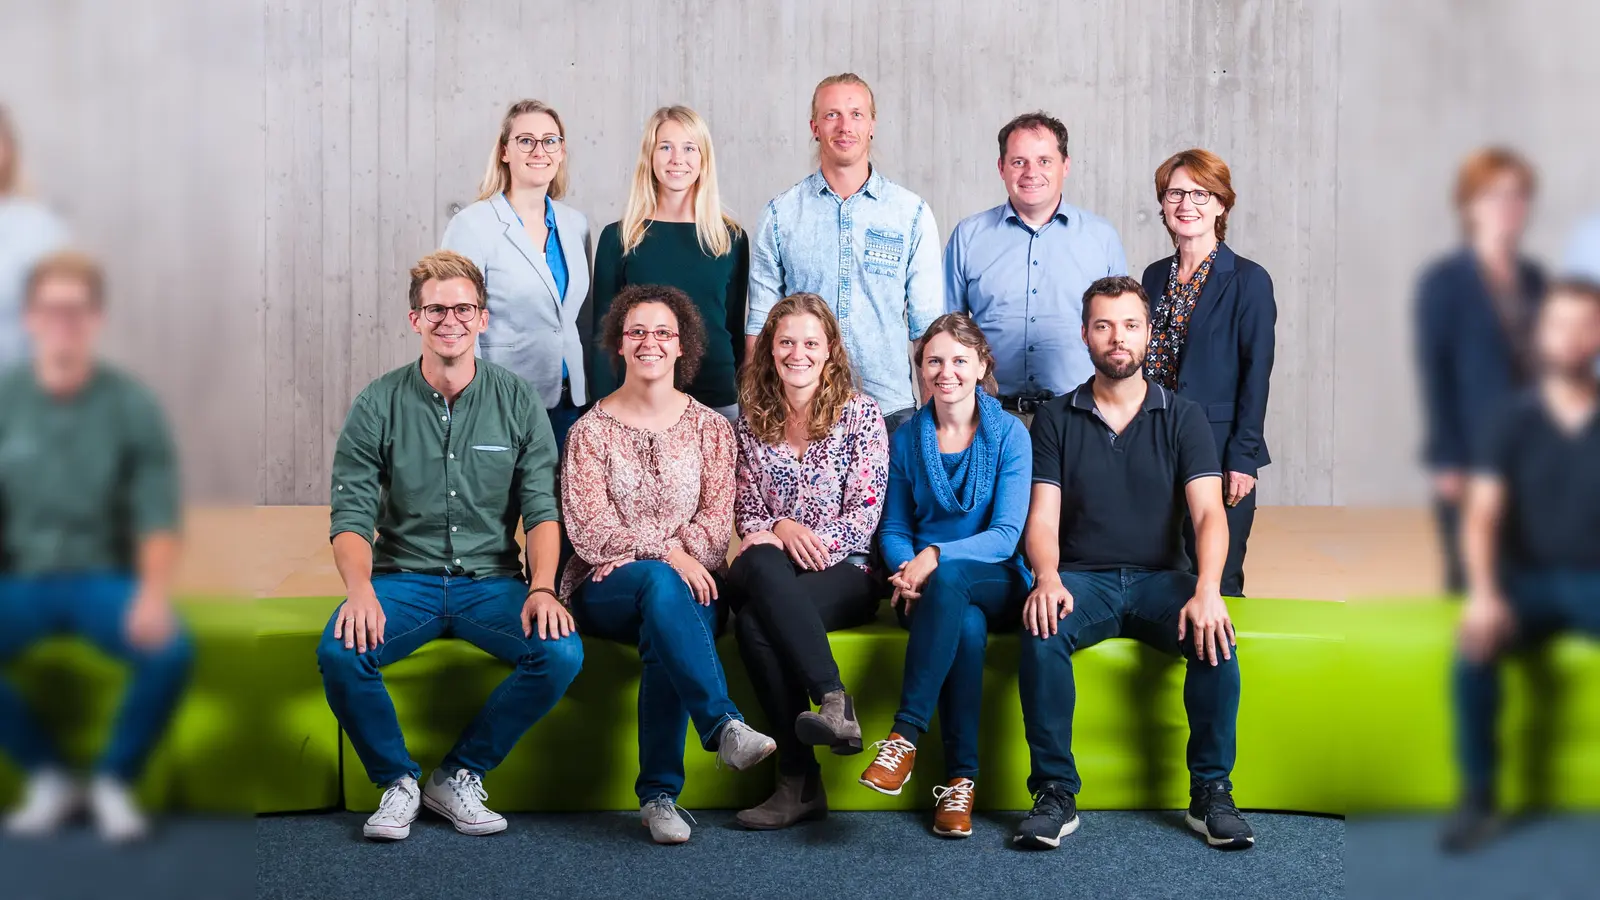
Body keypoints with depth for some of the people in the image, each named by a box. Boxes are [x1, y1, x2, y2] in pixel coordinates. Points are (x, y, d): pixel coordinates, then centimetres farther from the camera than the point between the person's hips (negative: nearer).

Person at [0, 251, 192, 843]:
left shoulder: (131, 406, -4)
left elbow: (158, 520, -7)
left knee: (171, 650, -30)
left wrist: (153, 595, -24)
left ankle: (114, 780, -1)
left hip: (104, 577, -1)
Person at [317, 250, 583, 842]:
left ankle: (459, 777, -3)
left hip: (492, 580, 1)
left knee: (561, 653, -26)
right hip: (403, 578, -1)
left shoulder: (519, 404, 4)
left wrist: (542, 588, -19)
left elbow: (542, 509, 0)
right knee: (339, 653, -30)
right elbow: (351, 516, -3)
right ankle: (397, 781, -2)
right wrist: (360, 590, -23)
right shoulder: (378, 406, 2)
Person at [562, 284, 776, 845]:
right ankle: (724, 726, -44)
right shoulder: (591, 430, 7)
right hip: (607, 588, -1)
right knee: (661, 583, -37)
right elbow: (589, 529, -5)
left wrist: (685, 558, -17)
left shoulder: (709, 428, 13)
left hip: (687, 581, 1)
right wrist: (667, 554, -19)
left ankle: (659, 794, -28)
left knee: (667, 641, -35)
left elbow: (716, 521, 3)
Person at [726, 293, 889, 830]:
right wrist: (780, 528, -8)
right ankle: (834, 703, -40)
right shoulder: (752, 423, 16)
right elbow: (746, 511, 14)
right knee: (760, 563, -37)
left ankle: (801, 781, -36)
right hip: (772, 573, 3)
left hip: (845, 572, -3)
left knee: (756, 619, -34)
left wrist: (815, 541, -13)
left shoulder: (859, 413, 6)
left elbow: (867, 510, -1)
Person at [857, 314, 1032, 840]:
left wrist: (936, 556, -24)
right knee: (967, 627, -35)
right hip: (928, 588, 2)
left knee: (949, 579, -38)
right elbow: (895, 528, 12)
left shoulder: (1009, 434, 0)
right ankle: (961, 778, -30)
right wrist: (906, 570, -12)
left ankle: (905, 736, -37)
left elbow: (1006, 534, -8)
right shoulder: (907, 439, 9)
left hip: (997, 583, -1)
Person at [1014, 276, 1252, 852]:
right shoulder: (1056, 420, 8)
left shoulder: (1182, 417, 7)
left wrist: (1207, 589, -26)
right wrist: (1046, 578, -25)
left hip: (1159, 577, 1)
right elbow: (1043, 518, -1)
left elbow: (1209, 513, -6)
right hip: (1082, 579, 0)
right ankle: (1055, 792, -23)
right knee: (1041, 630, -33)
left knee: (1215, 635, -30)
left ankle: (1211, 792, -15)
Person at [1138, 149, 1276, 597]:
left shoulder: (1249, 280, -5)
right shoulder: (1154, 277, 11)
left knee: (1217, 584, -1)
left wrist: (1243, 459, -12)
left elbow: (1256, 375, -8)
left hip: (1217, 454, -5)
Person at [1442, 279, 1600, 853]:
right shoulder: (1515, 418, 1)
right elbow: (1482, 515, -6)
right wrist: (1484, 593, -22)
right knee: (1475, 647, -29)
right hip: (1529, 580, 0)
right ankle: (1478, 800, -17)